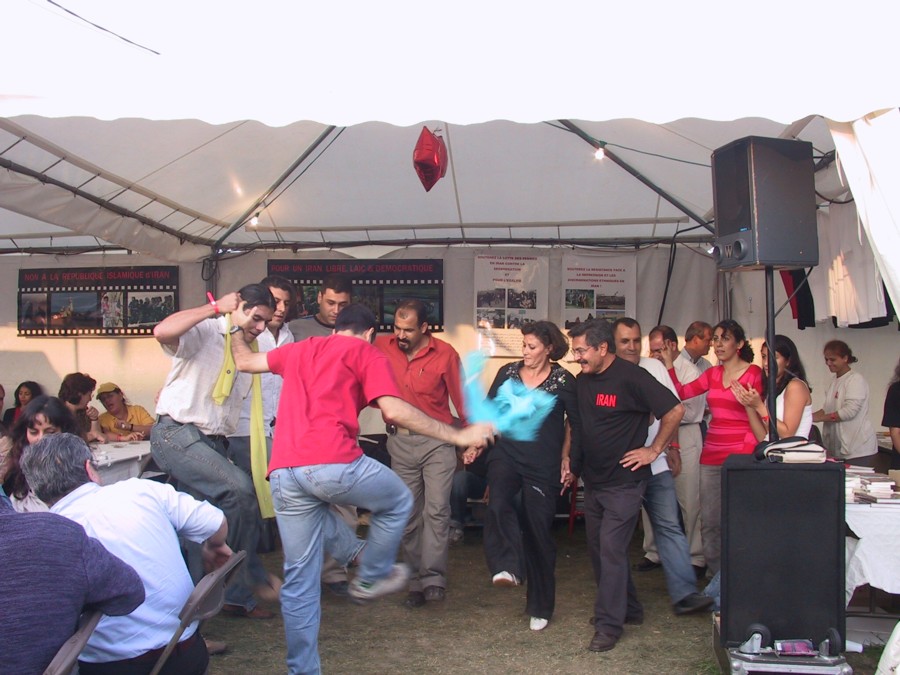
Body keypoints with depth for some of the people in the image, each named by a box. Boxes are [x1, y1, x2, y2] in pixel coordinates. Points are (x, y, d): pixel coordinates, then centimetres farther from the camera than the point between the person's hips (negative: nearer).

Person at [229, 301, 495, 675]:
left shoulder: (299, 349, 26)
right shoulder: (367, 353, 11)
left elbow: (245, 361, 39)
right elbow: (394, 410, -3)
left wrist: (240, 329, 58)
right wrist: (458, 436, 2)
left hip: (283, 473, 6)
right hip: (333, 464, -5)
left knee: (299, 581, 18)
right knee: (398, 502, 24)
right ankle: (370, 578, 34)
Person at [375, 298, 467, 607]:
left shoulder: (445, 354, -9)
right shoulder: (381, 347, -4)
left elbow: (460, 396, 0)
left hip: (437, 440, -2)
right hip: (400, 441, 3)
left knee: (436, 509, -11)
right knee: (408, 514, 8)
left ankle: (433, 578, -5)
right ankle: (417, 580, 16)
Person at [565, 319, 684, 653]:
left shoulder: (632, 377, -16)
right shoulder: (581, 381, 6)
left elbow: (675, 410, -15)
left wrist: (653, 450, -13)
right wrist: (571, 464, 13)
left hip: (624, 481, -8)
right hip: (592, 481, 8)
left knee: (611, 549, -9)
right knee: (599, 549, 14)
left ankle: (609, 625, 1)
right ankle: (628, 608, 31)